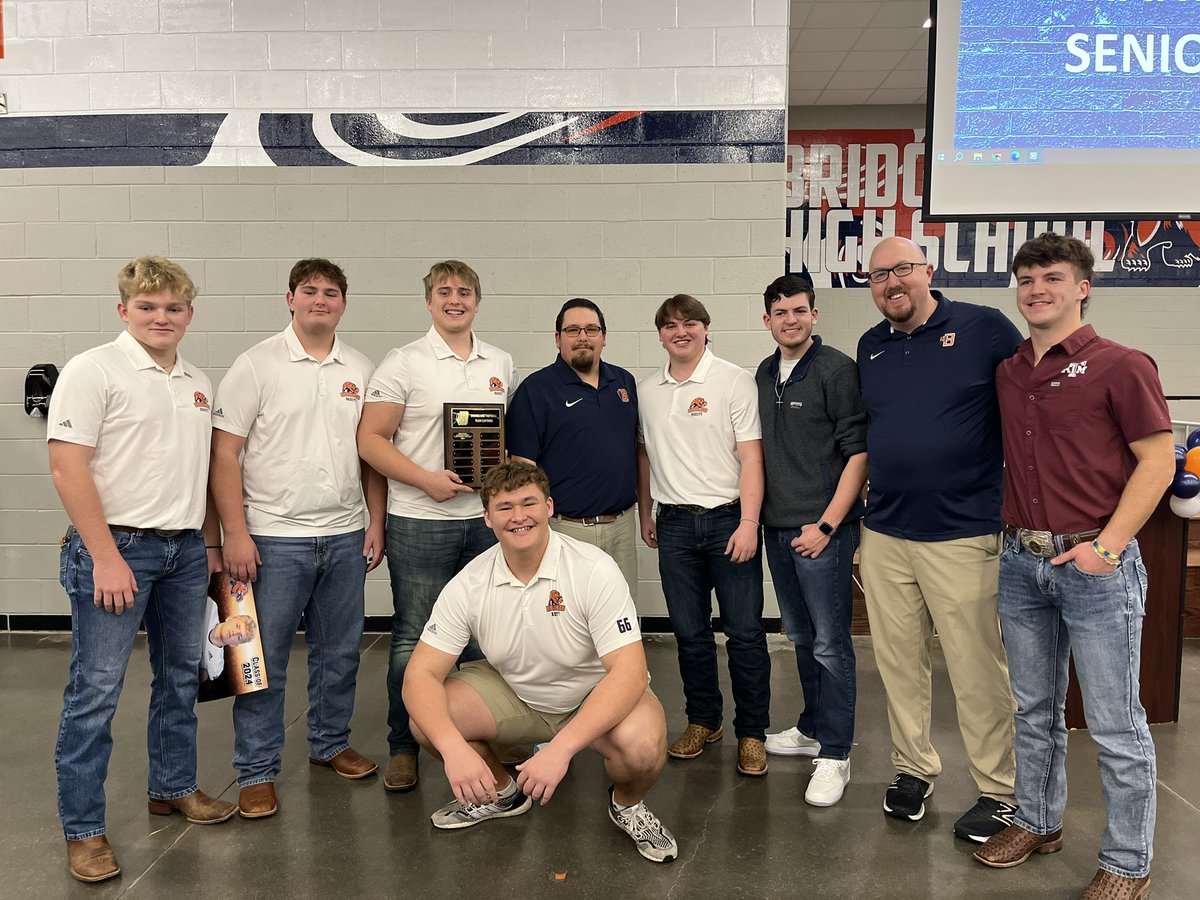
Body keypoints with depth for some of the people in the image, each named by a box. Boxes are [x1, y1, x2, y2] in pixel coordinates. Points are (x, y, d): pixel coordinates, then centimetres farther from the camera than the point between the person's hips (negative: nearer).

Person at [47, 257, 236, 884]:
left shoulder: (197, 383, 13)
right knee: (95, 691, 0)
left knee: (181, 679, 16)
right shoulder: (93, 371, -8)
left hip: (185, 550, 7)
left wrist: (209, 545, 16)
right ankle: (82, 830, 13)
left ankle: (173, 788, 33)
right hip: (115, 548, -7)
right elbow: (67, 467, -14)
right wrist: (105, 558, -17)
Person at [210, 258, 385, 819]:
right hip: (274, 538, -4)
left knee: (339, 652, 15)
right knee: (265, 659, 3)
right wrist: (236, 534, -13)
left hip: (345, 536, 4)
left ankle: (330, 744, 33)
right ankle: (257, 772, 16)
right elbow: (224, 453, -7)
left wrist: (377, 524, 7)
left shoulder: (361, 371, 9)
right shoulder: (257, 365, -4)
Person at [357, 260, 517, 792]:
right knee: (413, 639, 4)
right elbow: (370, 440, -7)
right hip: (420, 522, -4)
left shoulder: (501, 365, 11)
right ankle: (402, 747, 19)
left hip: (486, 519, 4)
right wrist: (428, 479, -17)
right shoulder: (404, 364, -3)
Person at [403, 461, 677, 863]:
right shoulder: (469, 584, -14)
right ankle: (501, 792, 12)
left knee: (643, 747, -35)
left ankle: (627, 804, 5)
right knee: (427, 720, -20)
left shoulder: (594, 569, -25)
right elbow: (421, 674, -17)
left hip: (596, 696, -3)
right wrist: (454, 749, -36)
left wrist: (560, 748, -42)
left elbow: (630, 672, -31)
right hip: (513, 692, 4)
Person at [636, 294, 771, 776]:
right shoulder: (647, 391, 10)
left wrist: (748, 522, -15)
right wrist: (645, 514, 19)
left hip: (729, 519, -4)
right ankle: (702, 721, 27)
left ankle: (751, 733, 14)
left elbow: (751, 456, -9)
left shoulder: (734, 381, -4)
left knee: (745, 632, 1)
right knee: (689, 633, 12)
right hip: (674, 524, 4)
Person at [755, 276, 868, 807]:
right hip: (777, 527, 7)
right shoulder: (765, 374, 11)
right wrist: (760, 515, 12)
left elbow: (859, 452, -12)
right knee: (801, 638, 18)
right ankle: (812, 729, 33)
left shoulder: (837, 369, -9)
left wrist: (826, 525, -15)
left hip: (822, 529, -7)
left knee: (830, 645, -1)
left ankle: (834, 755, 10)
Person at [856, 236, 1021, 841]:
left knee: (977, 670, 3)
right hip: (884, 535, 5)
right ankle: (913, 768, 31)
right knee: (898, 662, 13)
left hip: (963, 535, -5)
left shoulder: (985, 329, -4)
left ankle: (999, 793, 20)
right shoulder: (870, 347, 11)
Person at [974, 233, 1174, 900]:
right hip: (1022, 562, 6)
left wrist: (1108, 543, -16)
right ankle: (1039, 823, 34)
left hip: (1095, 564, -5)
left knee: (1116, 725, 4)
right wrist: (1002, 528, 8)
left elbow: (1158, 460, -9)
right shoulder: (1008, 373, 11)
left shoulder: (1120, 366, -6)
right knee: (1035, 711, 17)